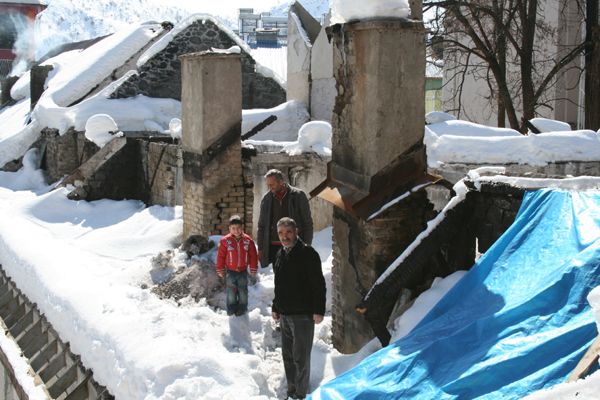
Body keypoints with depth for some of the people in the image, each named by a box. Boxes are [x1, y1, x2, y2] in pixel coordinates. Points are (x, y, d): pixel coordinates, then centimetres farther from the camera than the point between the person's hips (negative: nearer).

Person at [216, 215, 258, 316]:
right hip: (230, 272, -1)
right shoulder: (225, 240, -12)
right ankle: (231, 311, 21)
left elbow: (253, 256, 0)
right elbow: (221, 256, -4)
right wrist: (220, 270, 0)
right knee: (231, 293, 7)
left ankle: (242, 311, 25)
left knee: (243, 293, 11)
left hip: (243, 271, 1)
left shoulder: (248, 240, -7)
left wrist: (253, 269, 4)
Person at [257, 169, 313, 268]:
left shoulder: (298, 196, -2)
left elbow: (308, 224, 0)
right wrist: (260, 248, 8)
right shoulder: (266, 199, 7)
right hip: (274, 247, 3)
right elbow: (261, 226, 14)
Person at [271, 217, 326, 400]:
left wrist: (319, 310, -18)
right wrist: (275, 307, 23)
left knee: (300, 357, -3)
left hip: (303, 314, -8)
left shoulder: (307, 253, -11)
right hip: (285, 314, 8)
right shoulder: (280, 255, 12)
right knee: (288, 355, 14)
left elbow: (318, 284, -14)